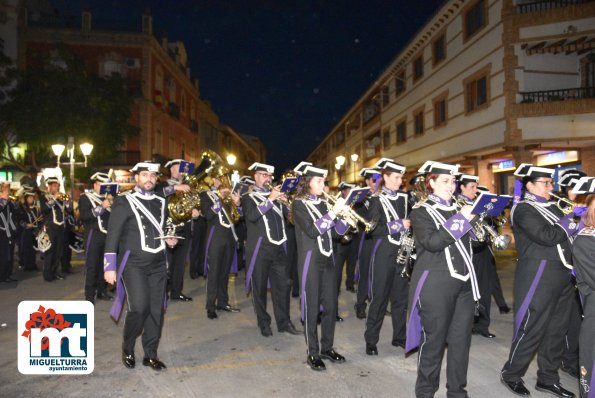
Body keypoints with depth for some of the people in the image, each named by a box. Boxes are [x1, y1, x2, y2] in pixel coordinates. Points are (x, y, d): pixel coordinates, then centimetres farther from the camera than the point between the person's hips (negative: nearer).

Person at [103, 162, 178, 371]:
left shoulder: (161, 202, 12)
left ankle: (151, 354, 19)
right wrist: (110, 267, -11)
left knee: (156, 309, 5)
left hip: (157, 263, 5)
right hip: (133, 262, -5)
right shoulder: (124, 201, -3)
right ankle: (128, 348, 13)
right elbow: (113, 235, -6)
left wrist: (168, 239, 3)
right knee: (139, 307, -14)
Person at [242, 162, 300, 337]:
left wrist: (285, 201, -6)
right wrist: (270, 199, -20)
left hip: (278, 247, 4)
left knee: (283, 284, 5)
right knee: (260, 287, 5)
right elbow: (251, 216, -18)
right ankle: (264, 323, 19)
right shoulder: (249, 197, 2)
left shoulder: (275, 196, 17)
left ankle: (284, 322, 16)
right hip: (259, 249, -4)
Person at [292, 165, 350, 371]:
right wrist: (333, 212, -24)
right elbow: (312, 230, -21)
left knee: (330, 305, 11)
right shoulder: (299, 204, -7)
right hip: (311, 259, -6)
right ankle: (313, 353, 13)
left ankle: (327, 348, 26)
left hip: (327, 258, 6)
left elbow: (335, 231, 7)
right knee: (312, 307, 1)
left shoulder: (324, 203, 10)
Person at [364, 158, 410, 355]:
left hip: (402, 252, 5)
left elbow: (411, 221, 16)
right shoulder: (377, 201, -5)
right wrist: (398, 225, -19)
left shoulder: (405, 198, 9)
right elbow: (374, 230, -14)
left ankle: (399, 336, 26)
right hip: (383, 253, -5)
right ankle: (371, 340, 13)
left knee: (401, 295, 11)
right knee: (379, 297, 1)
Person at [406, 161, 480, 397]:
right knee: (434, 341, 3)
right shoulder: (421, 211, -4)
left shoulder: (457, 209, 15)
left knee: (461, 339, 10)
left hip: (464, 282, 6)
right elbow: (432, 242, -20)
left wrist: (474, 219, 1)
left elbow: (466, 242, 16)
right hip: (436, 285, -6)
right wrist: (461, 219, -19)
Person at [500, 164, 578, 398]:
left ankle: (548, 378, 28)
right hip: (538, 277, -8)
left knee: (556, 330, 13)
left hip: (562, 276, 8)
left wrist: (574, 223, -2)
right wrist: (570, 222, -8)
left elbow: (566, 234, 16)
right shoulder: (523, 210, -10)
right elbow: (547, 237, -21)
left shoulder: (551, 207, 16)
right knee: (532, 330, 0)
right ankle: (511, 375, 17)